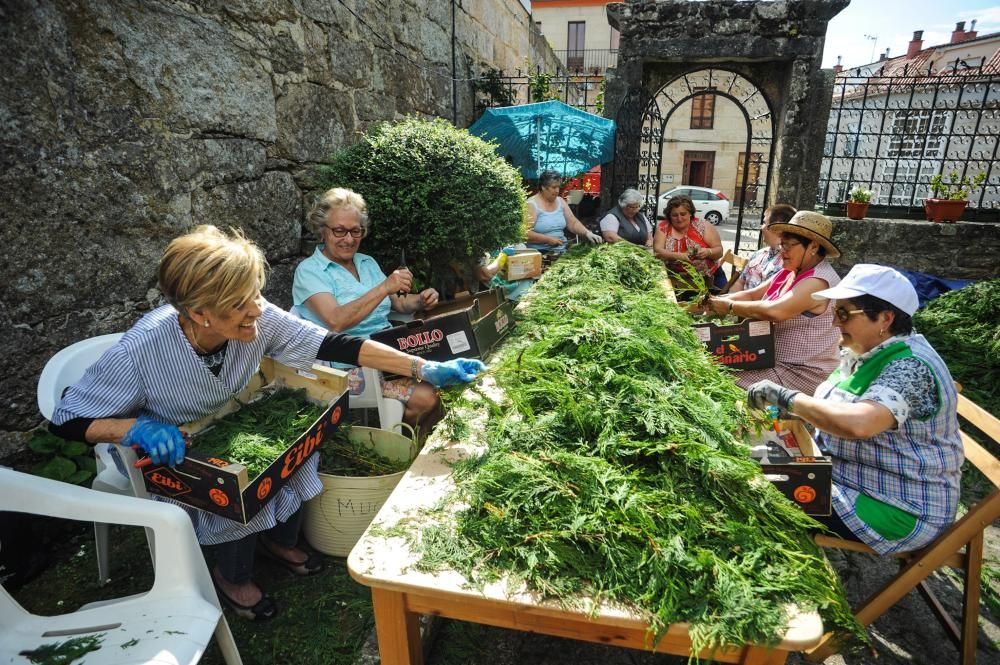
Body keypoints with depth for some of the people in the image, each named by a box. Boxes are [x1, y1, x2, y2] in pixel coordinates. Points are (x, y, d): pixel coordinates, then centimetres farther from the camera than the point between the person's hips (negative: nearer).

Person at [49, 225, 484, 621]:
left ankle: (280, 539, 13)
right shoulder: (140, 351, -33)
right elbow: (66, 420, -19)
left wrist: (425, 369, -30)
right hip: (171, 461, -4)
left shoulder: (256, 319, -26)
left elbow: (335, 346, -27)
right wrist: (136, 428, -40)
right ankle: (232, 576, 6)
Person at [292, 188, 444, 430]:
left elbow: (398, 303, 15)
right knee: (424, 397, -24)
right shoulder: (309, 271, -7)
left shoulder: (367, 263, 14)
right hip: (351, 365, -7)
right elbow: (336, 321, -23)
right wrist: (384, 287, -28)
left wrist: (421, 300, -7)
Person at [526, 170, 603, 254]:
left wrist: (587, 233, -5)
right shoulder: (531, 205, -7)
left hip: (562, 250, 6)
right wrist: (548, 240, -20)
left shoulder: (560, 201, 12)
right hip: (539, 253, -6)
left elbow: (573, 223, 12)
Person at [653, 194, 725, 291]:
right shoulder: (663, 227, -1)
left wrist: (708, 252, -23)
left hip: (709, 277, 0)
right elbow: (657, 251, -11)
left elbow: (719, 251, -1)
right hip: (677, 279, 0)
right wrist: (677, 256, -28)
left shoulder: (703, 226, -2)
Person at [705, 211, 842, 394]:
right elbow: (751, 295, 6)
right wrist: (718, 301, -12)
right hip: (778, 362, 8)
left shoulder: (818, 281, -20)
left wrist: (730, 307, -22)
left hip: (802, 374, -8)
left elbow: (774, 311, -32)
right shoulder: (789, 273, 9)